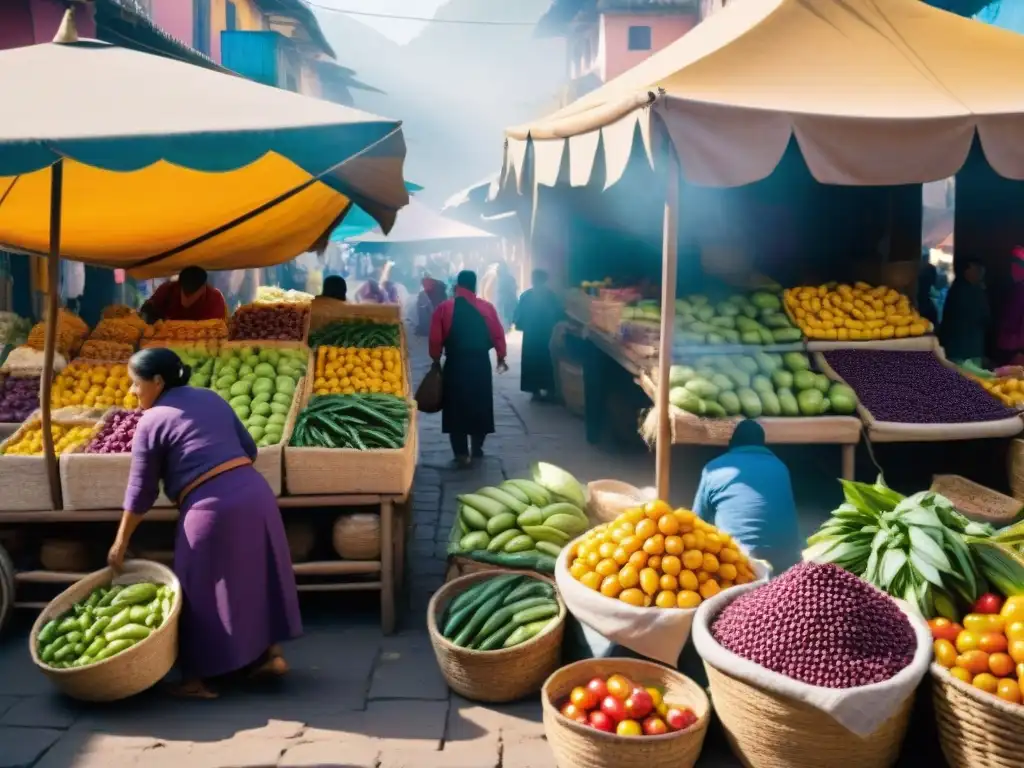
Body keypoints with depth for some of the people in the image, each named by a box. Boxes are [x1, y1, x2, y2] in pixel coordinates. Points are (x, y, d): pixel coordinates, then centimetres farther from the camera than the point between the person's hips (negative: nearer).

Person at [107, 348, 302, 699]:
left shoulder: (152, 421, 1)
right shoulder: (211, 398, 17)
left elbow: (141, 491, 5)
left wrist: (121, 542, 14)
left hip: (213, 508, -6)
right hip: (255, 492, 6)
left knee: (201, 591, 9)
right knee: (257, 577, 19)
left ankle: (198, 677, 19)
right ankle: (270, 653, 27)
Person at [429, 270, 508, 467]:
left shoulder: (444, 308, -4)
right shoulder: (487, 307, 0)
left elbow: (436, 340, -6)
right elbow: (498, 335, 1)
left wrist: (436, 360, 9)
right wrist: (501, 358, 15)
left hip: (455, 364, -1)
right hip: (481, 364, 2)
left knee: (456, 408, 5)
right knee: (479, 406, 15)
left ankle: (462, 454, 2)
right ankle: (477, 448, 23)